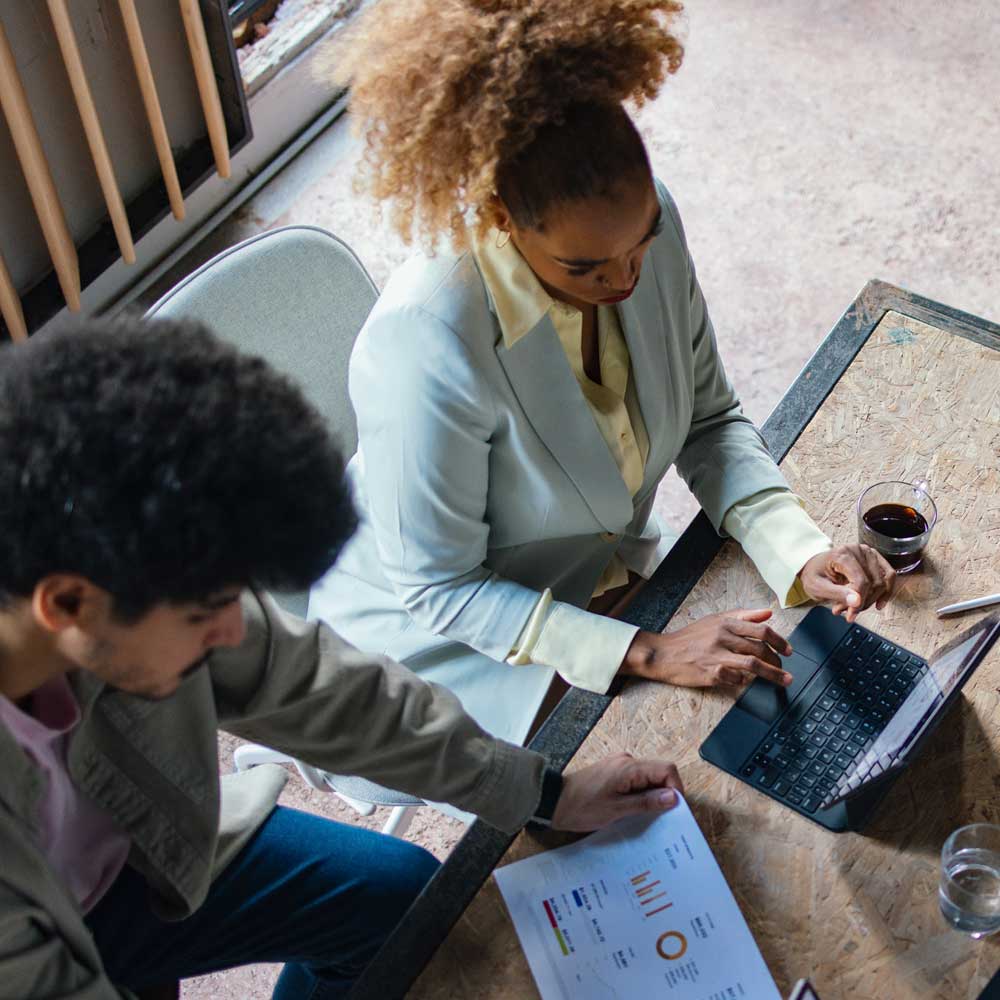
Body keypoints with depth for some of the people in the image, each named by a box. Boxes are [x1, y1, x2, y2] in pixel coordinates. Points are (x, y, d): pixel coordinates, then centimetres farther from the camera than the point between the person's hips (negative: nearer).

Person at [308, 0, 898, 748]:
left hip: (602, 575, 6)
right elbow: (438, 588, -26)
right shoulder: (429, 348, -37)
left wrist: (802, 554, -20)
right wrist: (647, 653, -30)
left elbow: (711, 419, -4)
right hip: (442, 630, -5)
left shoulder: (646, 222, -19)